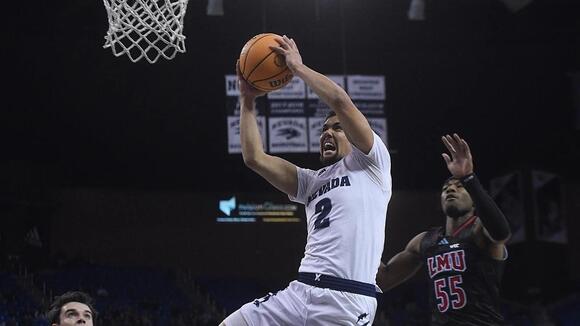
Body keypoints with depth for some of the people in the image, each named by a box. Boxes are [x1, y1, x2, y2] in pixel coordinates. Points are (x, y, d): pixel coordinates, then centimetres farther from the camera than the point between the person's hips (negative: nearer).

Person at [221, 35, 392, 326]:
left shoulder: (371, 165, 7)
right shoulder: (312, 182, 26)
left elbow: (340, 101, -7)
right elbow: (255, 158, 18)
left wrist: (297, 67, 4)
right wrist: (247, 100, 19)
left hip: (347, 302, -7)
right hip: (300, 292, 7)